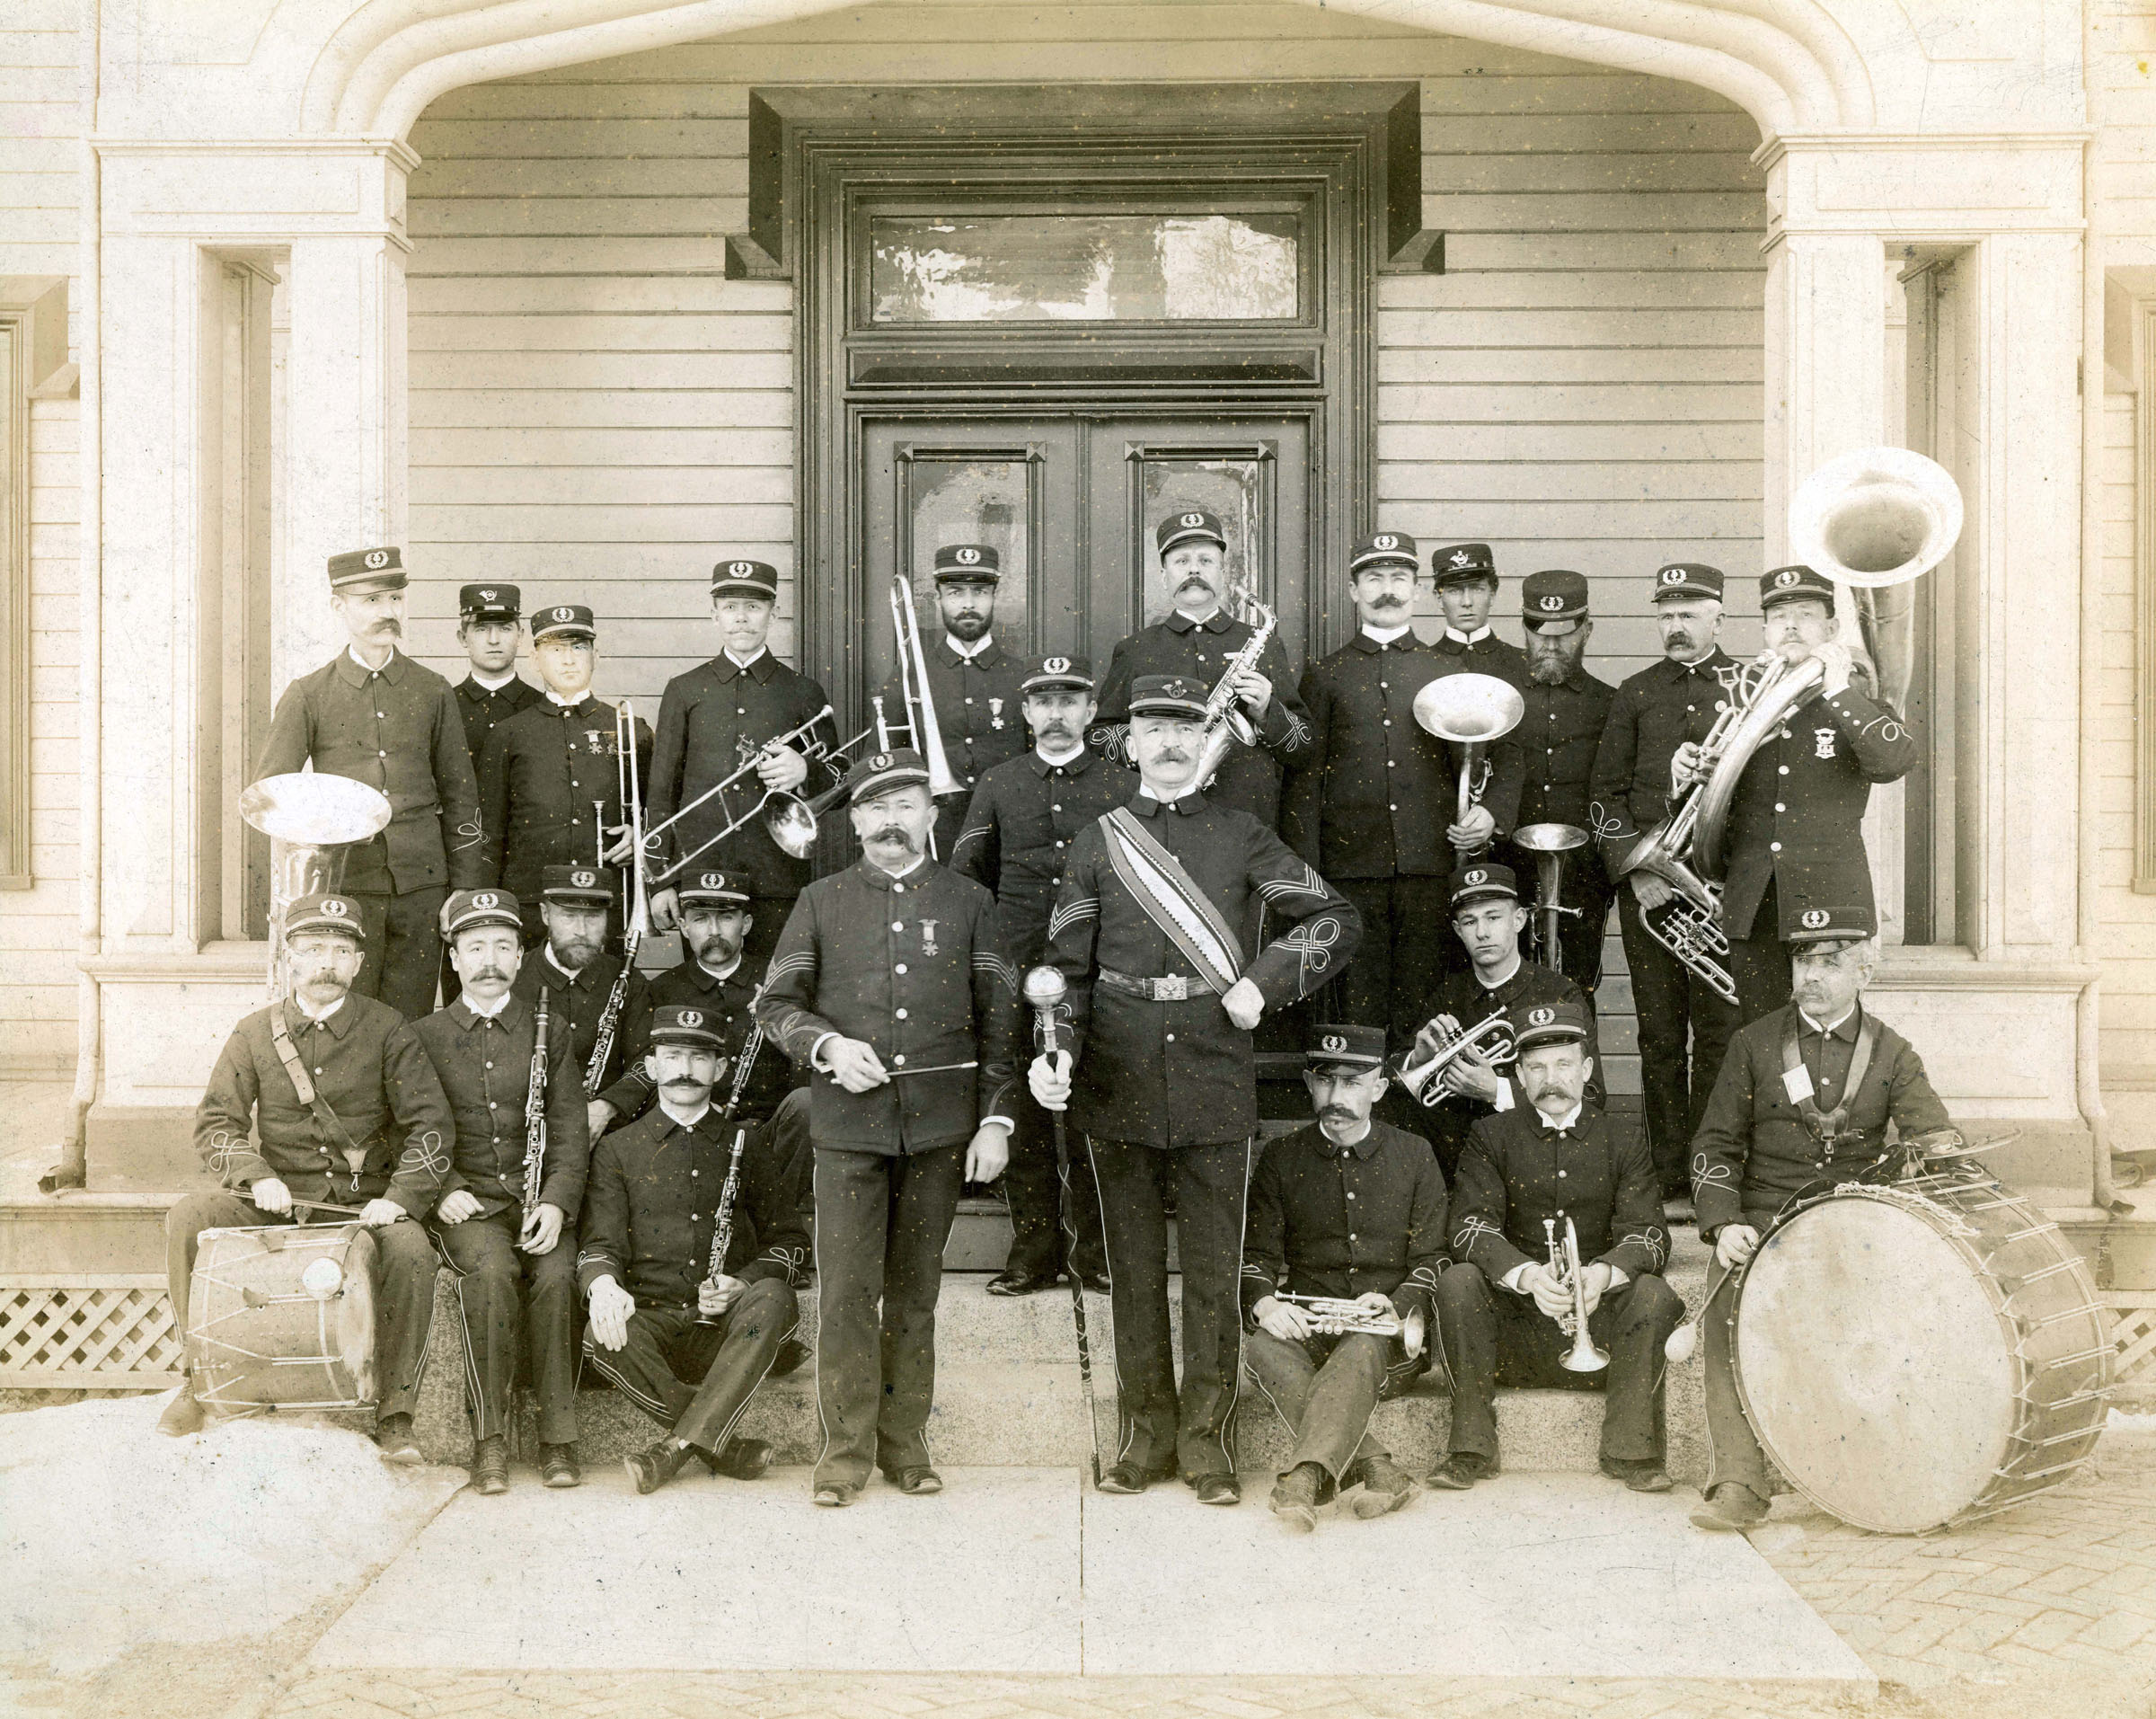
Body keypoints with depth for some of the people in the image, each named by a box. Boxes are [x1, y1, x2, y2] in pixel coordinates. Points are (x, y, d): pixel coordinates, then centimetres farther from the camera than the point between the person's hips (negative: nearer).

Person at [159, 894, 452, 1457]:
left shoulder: (388, 1030, -1)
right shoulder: (255, 1033, 5)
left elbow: (431, 1124, -5)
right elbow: (215, 1122, 4)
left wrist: (400, 1198, -20)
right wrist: (257, 1177, -15)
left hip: (364, 1203, -2)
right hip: (278, 1201, 2)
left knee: (410, 1249, -32)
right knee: (188, 1216, -22)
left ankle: (395, 1413, -19)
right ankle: (199, 1380, -7)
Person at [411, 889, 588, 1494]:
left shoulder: (550, 1031, 13)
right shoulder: (424, 1036, 12)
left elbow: (569, 1131, 7)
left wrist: (556, 1202, -9)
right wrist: (443, 1191, -10)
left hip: (538, 1198, 1)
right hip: (463, 1202, -1)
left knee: (556, 1273, -29)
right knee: (491, 1267, -32)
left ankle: (558, 1436, -22)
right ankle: (489, 1438, -26)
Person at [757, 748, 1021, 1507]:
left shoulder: (969, 902, 8)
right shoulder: (821, 902, 8)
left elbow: (998, 1018, 7)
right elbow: (776, 1002, 9)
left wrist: (996, 1118, 0)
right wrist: (827, 1045, -11)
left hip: (940, 1123, 1)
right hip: (849, 1118, 0)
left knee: (916, 1289, 8)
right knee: (847, 1289, -2)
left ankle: (905, 1440, 19)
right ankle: (846, 1447, 8)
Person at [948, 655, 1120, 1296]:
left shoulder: (1122, 787, 7)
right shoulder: (997, 785, 10)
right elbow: (962, 878, 11)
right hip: (1016, 975, 1)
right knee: (1024, 1118, 4)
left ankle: (1095, 1250, 15)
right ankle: (1035, 1249, 15)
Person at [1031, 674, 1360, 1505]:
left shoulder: (1243, 837, 5)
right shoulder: (1098, 841, 7)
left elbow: (1336, 919, 7)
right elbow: (1067, 965, 6)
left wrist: (1264, 984, -6)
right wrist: (1052, 1053, -10)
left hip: (1214, 1074, -1)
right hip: (1119, 1081, 1)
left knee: (1213, 1267, 4)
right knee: (1134, 1266, 9)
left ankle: (1207, 1440, 15)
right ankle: (1145, 1435, 20)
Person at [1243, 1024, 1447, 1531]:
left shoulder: (1414, 1156, 12)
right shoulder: (1281, 1157, 13)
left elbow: (1433, 1259, 8)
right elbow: (1255, 1256, 7)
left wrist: (1396, 1305, -13)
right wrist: (1265, 1304, -16)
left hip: (1390, 1340, -1)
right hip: (1307, 1331, 1)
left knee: (1363, 1350, -37)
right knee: (1261, 1349, -33)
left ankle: (1307, 1474, -49)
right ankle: (1375, 1467, -40)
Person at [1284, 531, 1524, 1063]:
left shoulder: (1452, 674, 15)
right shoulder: (1325, 676, 12)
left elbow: (1505, 753, 16)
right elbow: (1304, 779, 7)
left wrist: (1492, 814, -4)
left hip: (1434, 865, 1)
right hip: (1352, 869, 0)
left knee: (1425, 1016, 0)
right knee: (1359, 1012, 0)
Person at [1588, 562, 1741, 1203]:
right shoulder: (1636, 694, 12)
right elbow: (1605, 792, 11)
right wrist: (1635, 867, -2)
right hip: (1645, 885, 2)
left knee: (1720, 1034, -3)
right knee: (1660, 1035, 4)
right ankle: (1670, 1180, 10)